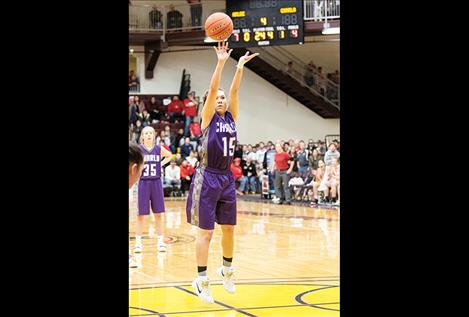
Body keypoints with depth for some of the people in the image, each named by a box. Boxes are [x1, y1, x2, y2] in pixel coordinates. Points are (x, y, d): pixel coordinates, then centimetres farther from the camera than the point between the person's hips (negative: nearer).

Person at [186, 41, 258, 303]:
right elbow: (212, 88, -15)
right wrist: (221, 62, -21)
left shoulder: (231, 117, 10)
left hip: (227, 178, 6)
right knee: (206, 231, -4)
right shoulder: (208, 119, -4)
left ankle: (227, 269, 32)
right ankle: (201, 280, 2)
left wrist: (240, 66, -8)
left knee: (229, 228, 14)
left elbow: (235, 90, 0)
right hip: (208, 178, -6)